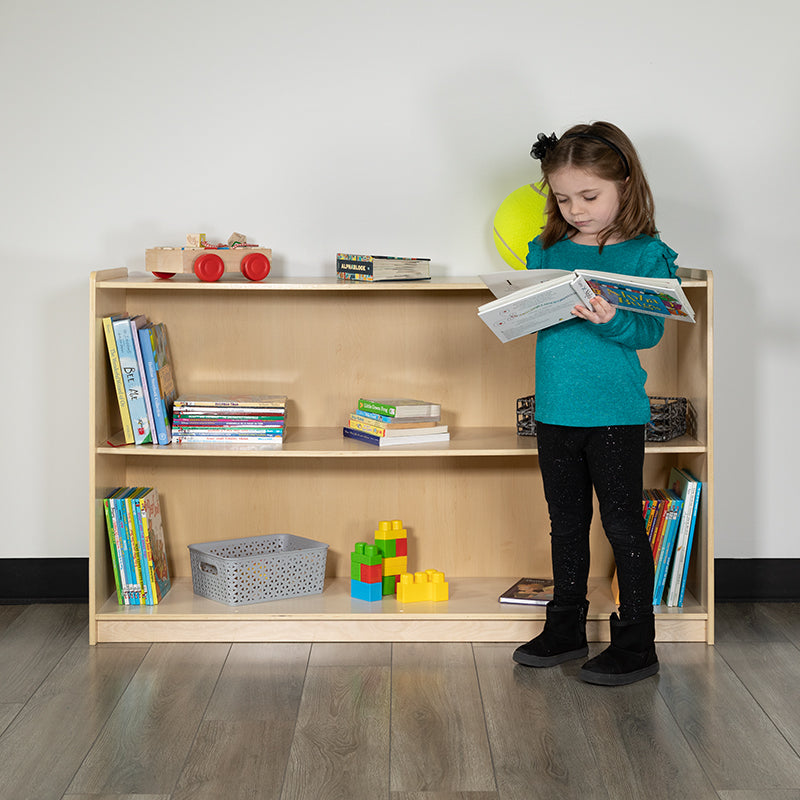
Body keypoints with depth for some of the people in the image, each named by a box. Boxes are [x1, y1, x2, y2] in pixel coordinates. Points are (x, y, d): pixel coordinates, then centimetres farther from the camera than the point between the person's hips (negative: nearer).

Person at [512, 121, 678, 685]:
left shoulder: (646, 254, -6)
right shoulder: (546, 250, 8)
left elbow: (651, 331, -13)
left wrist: (612, 320, -31)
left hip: (615, 411, -5)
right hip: (555, 409, 5)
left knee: (623, 523, 3)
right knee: (566, 522, 16)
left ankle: (638, 644, 13)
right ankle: (566, 628, 30)